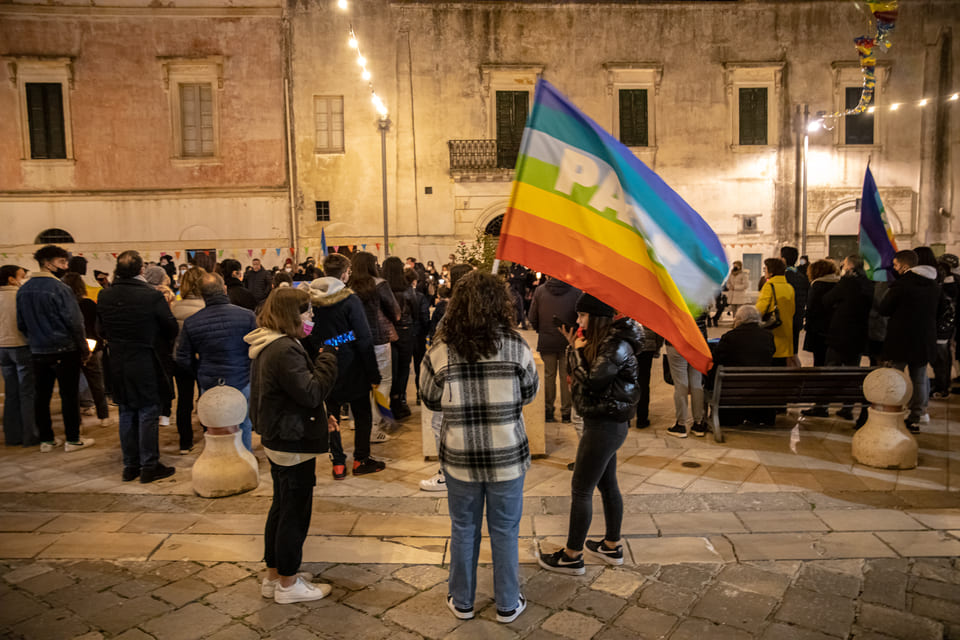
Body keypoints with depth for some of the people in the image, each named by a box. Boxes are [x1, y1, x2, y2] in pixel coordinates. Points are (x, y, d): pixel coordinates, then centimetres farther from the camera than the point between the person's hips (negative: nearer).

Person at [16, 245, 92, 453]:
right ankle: (72, 439, 9)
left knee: (42, 395, 12)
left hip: (38, 352, 6)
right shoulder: (59, 288, -15)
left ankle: (46, 439, 20)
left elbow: (21, 324, 12)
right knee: (69, 395, 3)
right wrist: (84, 348, -5)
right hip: (64, 350, -6)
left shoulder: (23, 290, 6)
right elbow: (74, 322, -15)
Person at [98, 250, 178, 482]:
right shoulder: (152, 296, -17)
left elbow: (102, 331, 9)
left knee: (126, 415, 15)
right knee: (148, 414, 5)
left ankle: (130, 466, 23)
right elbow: (171, 331, -9)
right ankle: (149, 466, 11)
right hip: (145, 365, -5)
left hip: (117, 365, 5)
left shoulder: (104, 296, -2)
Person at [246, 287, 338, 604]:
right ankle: (288, 585, 19)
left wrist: (318, 417, 11)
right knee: (295, 512, 4)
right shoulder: (284, 350, -24)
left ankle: (273, 576, 34)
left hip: (276, 440, 11)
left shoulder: (266, 347, 9)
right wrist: (328, 357, -18)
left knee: (282, 507, 21)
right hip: (293, 444, -11)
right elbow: (311, 392, -25)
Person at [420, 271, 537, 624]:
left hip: (459, 458, 1)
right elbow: (530, 393, 1)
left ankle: (462, 602, 36)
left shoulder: (439, 352, -12)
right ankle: (507, 605, 33)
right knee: (505, 531, 17)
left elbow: (431, 400, 2)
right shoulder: (516, 347, -13)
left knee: (463, 529, 19)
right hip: (507, 456, 0)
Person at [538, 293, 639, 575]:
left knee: (580, 490, -1)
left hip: (605, 425, -10)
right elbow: (583, 377, 10)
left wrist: (578, 352, -13)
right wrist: (574, 348, -1)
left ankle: (572, 556, 12)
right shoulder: (603, 340, 9)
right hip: (606, 423, 10)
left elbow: (591, 382, -25)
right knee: (607, 484, 20)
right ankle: (612, 546, 34)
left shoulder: (616, 345, -20)